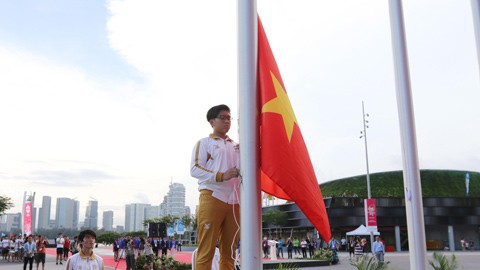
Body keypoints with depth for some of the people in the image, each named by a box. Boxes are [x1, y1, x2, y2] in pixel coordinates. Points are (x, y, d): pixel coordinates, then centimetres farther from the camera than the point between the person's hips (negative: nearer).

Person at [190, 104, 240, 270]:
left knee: (229, 252, 5)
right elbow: (195, 169, -4)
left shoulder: (236, 146, 23)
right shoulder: (204, 143, 8)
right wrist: (221, 176, -17)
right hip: (212, 198, -5)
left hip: (234, 201, 5)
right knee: (206, 250, -7)